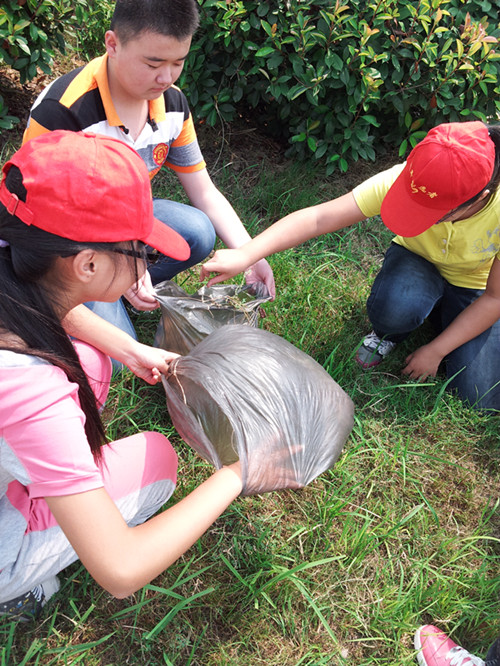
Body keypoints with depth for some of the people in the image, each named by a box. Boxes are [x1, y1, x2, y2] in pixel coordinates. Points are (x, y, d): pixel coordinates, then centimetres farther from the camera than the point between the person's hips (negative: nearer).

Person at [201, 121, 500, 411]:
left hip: (475, 290, 1)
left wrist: (435, 351, -16)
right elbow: (318, 218, -38)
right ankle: (388, 334, 0)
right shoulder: (402, 181, -33)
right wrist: (244, 255, -48)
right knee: (393, 307, -39)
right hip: (416, 262, 0)